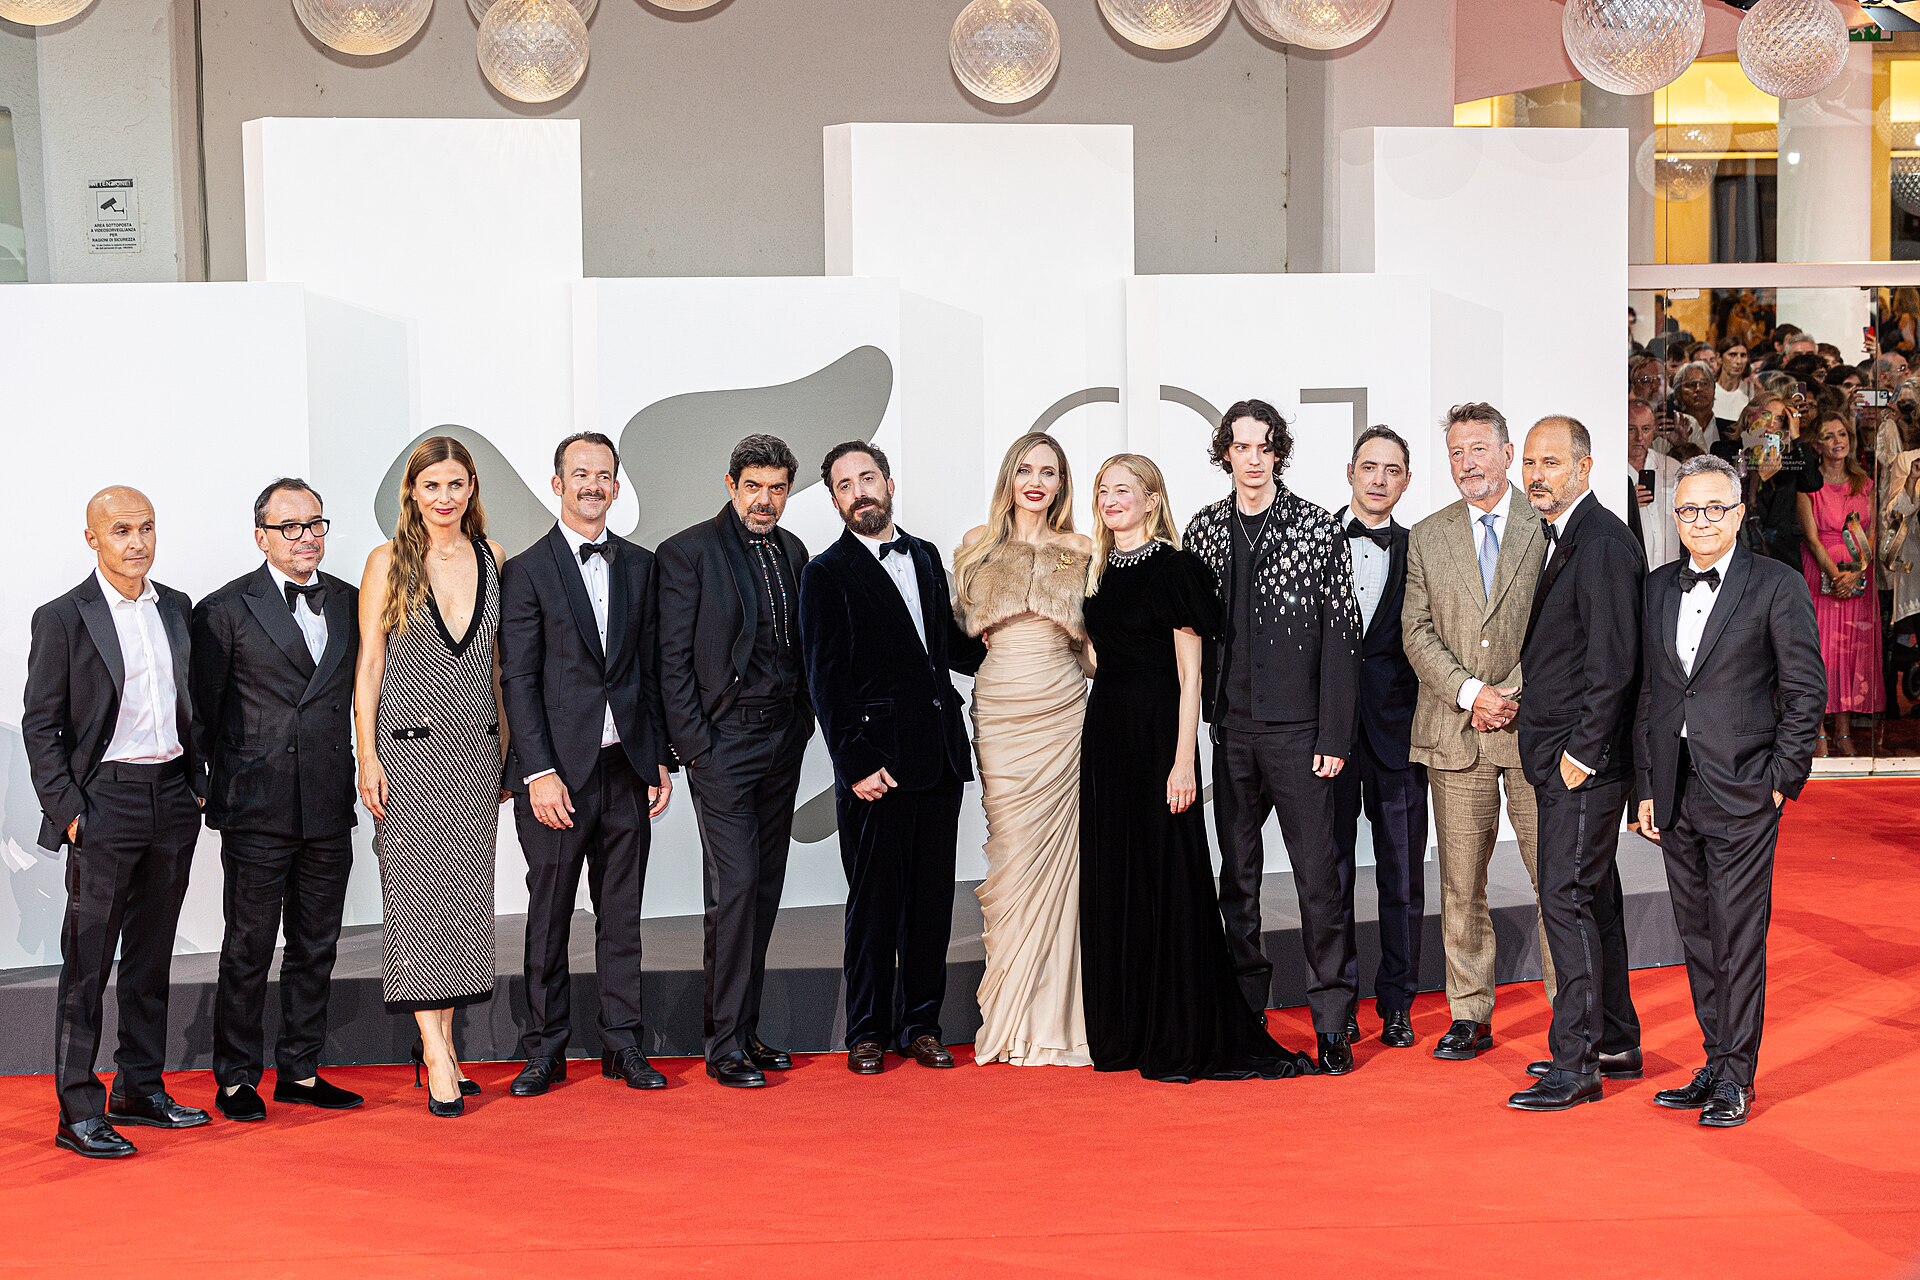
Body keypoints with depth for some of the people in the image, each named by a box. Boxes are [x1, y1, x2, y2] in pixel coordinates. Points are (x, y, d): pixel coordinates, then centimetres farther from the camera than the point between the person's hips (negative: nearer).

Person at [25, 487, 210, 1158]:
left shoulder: (176, 608, 11)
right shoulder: (63, 618, -5)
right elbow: (39, 724, -5)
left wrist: (197, 783, 10)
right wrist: (67, 810, -11)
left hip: (171, 800, 5)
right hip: (105, 798, -5)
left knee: (152, 956, 12)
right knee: (87, 961, -3)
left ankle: (140, 1089, 21)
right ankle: (78, 1110, 0)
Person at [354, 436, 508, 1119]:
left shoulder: (490, 556, 8)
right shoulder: (389, 561, -1)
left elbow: (498, 660, 13)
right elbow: (369, 664, -2)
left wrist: (507, 748, 9)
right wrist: (367, 757, -8)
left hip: (476, 748, 4)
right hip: (409, 747, -4)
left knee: (465, 894, 5)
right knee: (416, 892, -7)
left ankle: (441, 1040, 13)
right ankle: (436, 1054, -9)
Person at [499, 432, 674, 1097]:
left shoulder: (641, 566, 11)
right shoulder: (527, 570, -2)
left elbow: (652, 669, 13)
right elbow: (518, 680, -6)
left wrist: (660, 761, 7)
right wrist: (539, 773, -13)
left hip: (627, 766, 4)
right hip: (558, 768, -4)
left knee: (623, 912, 8)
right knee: (549, 912, 2)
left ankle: (622, 1044, 15)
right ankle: (545, 1050, 11)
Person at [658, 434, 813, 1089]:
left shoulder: (793, 551, 12)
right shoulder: (689, 551, -7)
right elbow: (672, 660, -9)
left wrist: (803, 722, 10)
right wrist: (695, 748, -12)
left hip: (782, 741, 6)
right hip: (723, 742, -6)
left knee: (764, 891, 9)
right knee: (735, 887, -11)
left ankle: (747, 1032, 16)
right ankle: (726, 1045, -5)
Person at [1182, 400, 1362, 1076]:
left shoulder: (1318, 529, -2)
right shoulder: (1203, 531, 8)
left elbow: (1341, 636, -4)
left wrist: (1333, 737, -9)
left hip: (1298, 729, -4)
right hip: (1230, 729, 4)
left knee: (1318, 874, -5)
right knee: (1237, 874, 10)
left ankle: (1333, 1022, 1)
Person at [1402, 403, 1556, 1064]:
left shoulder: (1548, 527, 3)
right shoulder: (1427, 537, 12)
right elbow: (1417, 631, 5)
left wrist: (1514, 694, -11)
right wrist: (1470, 693, -8)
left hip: (1535, 727, -2)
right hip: (1454, 732, 2)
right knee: (1461, 884, 5)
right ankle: (1469, 1018, 12)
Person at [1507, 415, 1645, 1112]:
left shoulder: (1604, 543, -15)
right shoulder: (1560, 537, 16)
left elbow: (1614, 662, -20)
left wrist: (1581, 752, -18)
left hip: (1586, 762, -10)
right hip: (1559, 754, 10)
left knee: (1567, 898, -10)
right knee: (1592, 897, 15)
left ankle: (1575, 1064, -6)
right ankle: (1615, 1043, 24)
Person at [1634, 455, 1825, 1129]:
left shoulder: (1777, 586, -4)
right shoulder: (1658, 588, 12)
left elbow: (1806, 690, -3)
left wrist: (1782, 777, -7)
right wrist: (1645, 787, 10)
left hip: (1741, 789, -5)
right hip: (1676, 790, 5)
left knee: (1739, 937, -4)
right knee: (1697, 938, 10)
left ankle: (1735, 1080, 3)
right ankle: (1716, 1066, 18)